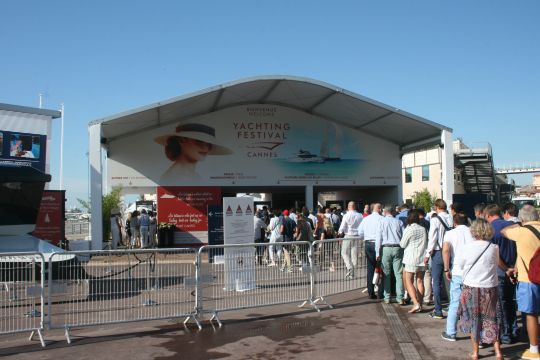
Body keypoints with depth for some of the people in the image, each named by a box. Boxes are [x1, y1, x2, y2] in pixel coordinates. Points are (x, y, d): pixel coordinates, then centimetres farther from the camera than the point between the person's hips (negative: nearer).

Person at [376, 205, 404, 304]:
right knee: (398, 274, 3)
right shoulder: (399, 222, 6)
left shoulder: (382, 221, 2)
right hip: (397, 248, 1)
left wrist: (377, 253, -1)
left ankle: (387, 298, 11)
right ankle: (400, 298, 2)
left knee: (386, 274, 7)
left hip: (386, 248, -1)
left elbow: (379, 237, -3)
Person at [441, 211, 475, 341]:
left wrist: (447, 269, -8)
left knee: (455, 303, 9)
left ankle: (451, 333, 17)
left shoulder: (450, 233, 2)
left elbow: (446, 250, -13)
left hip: (457, 272, -1)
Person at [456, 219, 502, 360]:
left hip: (471, 288, -1)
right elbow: (496, 263, 7)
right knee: (490, 319, 14)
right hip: (490, 288, 1)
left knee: (473, 320, 12)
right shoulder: (494, 248, -8)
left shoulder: (467, 247, -12)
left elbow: (458, 265, -1)